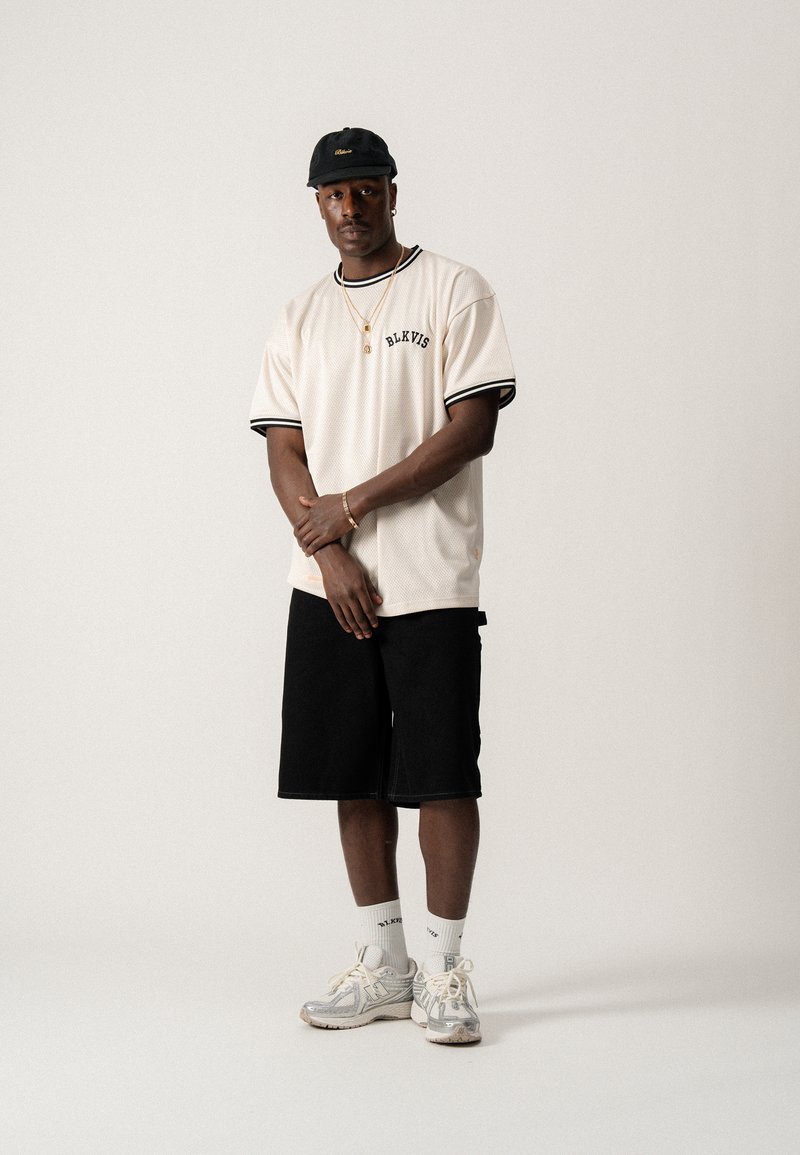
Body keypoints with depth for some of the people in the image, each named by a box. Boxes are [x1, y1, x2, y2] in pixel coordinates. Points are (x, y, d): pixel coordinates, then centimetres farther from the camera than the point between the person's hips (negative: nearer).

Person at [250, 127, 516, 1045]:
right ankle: (382, 965, 18)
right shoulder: (300, 320, 14)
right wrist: (330, 552, -8)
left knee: (442, 773, -5)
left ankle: (445, 968, 7)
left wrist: (353, 504, -11)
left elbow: (473, 428, -9)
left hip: (432, 580, -4)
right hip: (328, 584, 5)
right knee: (354, 775, 7)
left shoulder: (454, 291, 1)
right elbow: (284, 451, 8)